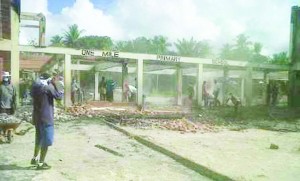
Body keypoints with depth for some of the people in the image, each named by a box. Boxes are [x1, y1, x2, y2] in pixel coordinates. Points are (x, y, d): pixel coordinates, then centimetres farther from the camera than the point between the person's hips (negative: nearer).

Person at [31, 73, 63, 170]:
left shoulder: (35, 86, 7)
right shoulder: (48, 87, -15)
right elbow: (59, 96, -9)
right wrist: (54, 84, -2)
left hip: (37, 117, 8)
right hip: (46, 118, -8)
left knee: (39, 139, 24)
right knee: (46, 141, 1)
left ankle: (34, 158, 35)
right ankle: (41, 163, 6)